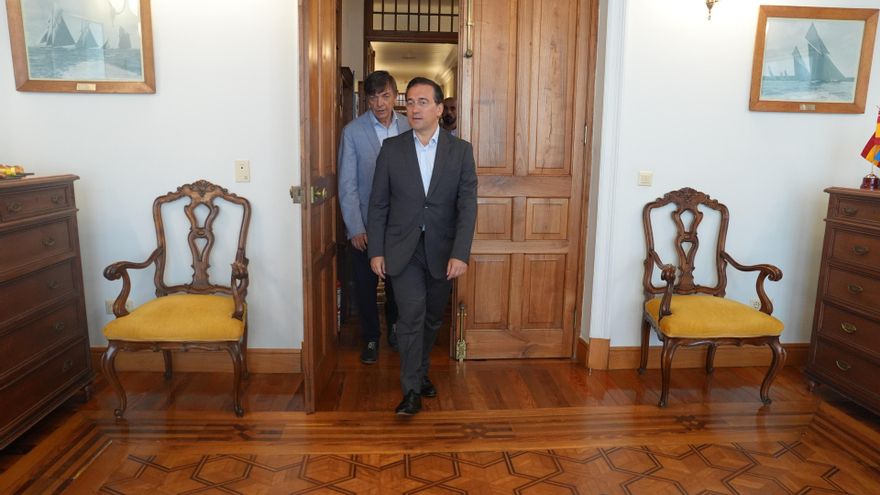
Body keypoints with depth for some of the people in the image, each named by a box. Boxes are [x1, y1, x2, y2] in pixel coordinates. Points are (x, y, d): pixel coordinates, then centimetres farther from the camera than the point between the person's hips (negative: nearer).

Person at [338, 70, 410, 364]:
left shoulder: (409, 128, -2)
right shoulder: (353, 132, -8)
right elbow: (347, 185, -9)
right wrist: (355, 228, -13)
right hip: (365, 224, -2)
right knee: (365, 284, 8)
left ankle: (394, 326, 40)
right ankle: (371, 338, 27)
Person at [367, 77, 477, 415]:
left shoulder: (461, 150, -1)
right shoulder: (391, 149, 0)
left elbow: (467, 205, -7)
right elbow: (379, 204, 2)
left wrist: (460, 254, -17)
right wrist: (375, 251, -2)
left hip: (442, 251, 1)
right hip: (402, 249, -1)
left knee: (433, 318, 14)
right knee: (411, 314, -10)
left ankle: (421, 371, 37)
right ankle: (412, 389, 2)